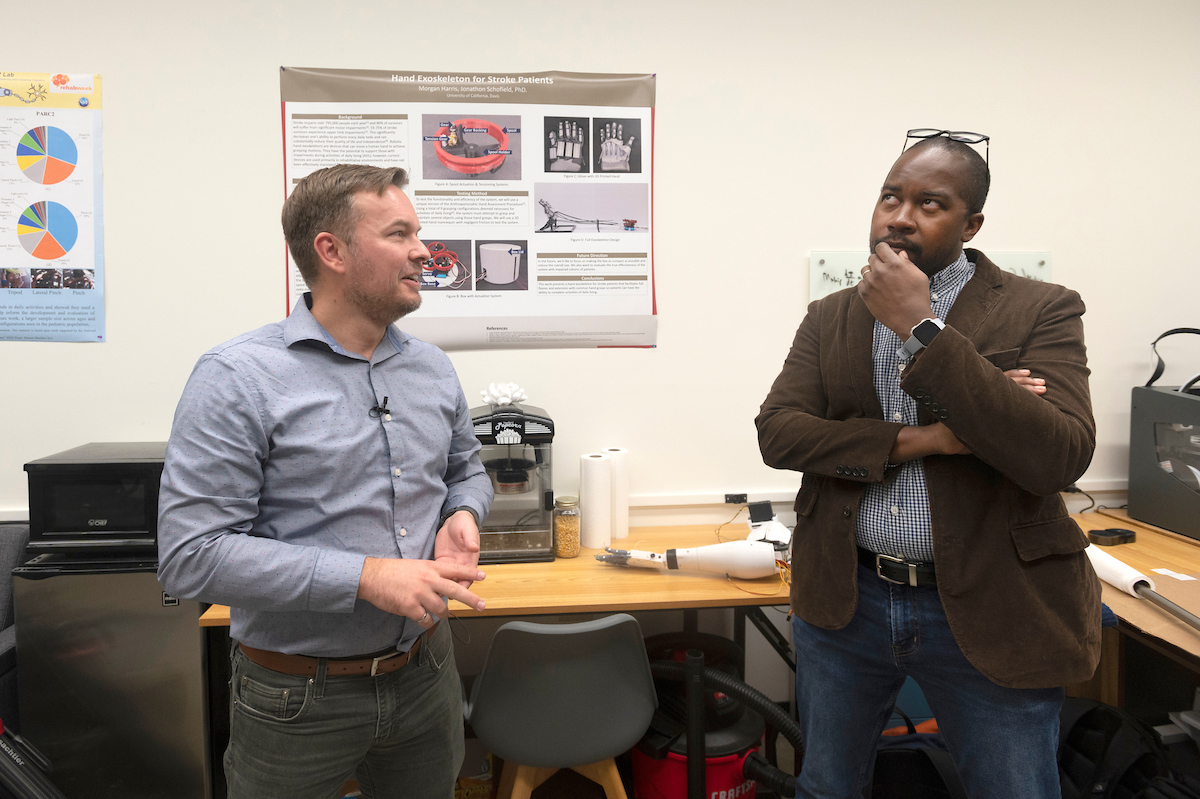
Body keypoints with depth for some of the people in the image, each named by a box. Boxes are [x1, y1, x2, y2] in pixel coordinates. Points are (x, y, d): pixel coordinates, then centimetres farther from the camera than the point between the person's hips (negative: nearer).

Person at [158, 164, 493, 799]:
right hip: (297, 697, -5)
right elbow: (189, 555, -20)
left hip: (426, 671, 5)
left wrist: (462, 514, -7)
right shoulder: (239, 378, -16)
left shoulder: (434, 369, 3)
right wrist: (366, 577, -26)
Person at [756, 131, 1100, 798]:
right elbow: (777, 433, -7)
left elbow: (1060, 457, -21)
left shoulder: (1042, 311, -6)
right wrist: (921, 440, -19)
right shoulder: (830, 318, 5)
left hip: (990, 614, -2)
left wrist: (923, 327, -23)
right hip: (846, 601, 3)